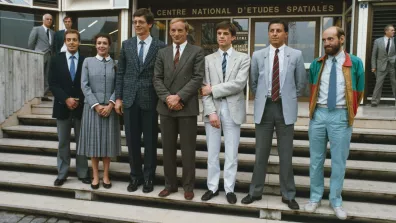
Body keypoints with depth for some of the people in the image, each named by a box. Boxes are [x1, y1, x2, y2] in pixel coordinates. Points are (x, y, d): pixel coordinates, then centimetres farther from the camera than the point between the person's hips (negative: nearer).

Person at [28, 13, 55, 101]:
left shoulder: (52, 32, 17)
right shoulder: (36, 29, 4)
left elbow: (53, 45, 14)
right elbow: (30, 43, 2)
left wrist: (52, 54, 3)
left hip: (49, 56, 5)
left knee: (47, 77, 4)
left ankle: (43, 95, 8)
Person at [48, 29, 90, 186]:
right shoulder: (56, 60, 4)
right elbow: (52, 83, -2)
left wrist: (79, 101, -10)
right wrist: (66, 99, -14)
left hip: (81, 107, 0)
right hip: (62, 107, 1)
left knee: (81, 142, 7)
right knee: (63, 143, 9)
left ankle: (82, 173, 17)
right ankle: (62, 174, 19)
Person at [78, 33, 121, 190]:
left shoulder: (115, 64, 5)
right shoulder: (88, 61, 5)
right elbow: (84, 85, -2)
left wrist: (111, 104, -13)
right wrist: (96, 105, -10)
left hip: (110, 107, 0)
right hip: (92, 107, 0)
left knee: (107, 140, 5)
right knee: (93, 140, 4)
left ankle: (106, 176, 17)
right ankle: (95, 176, 15)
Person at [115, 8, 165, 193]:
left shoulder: (160, 46, -1)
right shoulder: (126, 45, 8)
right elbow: (120, 73, 8)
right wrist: (118, 97, 3)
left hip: (150, 100, -2)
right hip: (130, 99, 3)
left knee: (150, 141, 6)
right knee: (132, 140, 9)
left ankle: (148, 177, 20)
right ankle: (135, 176, 24)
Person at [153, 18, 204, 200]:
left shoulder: (197, 52, 2)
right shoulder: (162, 53, 13)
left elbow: (198, 78, -8)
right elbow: (157, 79, 6)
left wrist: (179, 97, -15)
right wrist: (167, 98, -10)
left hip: (187, 107, -3)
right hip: (166, 107, 4)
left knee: (188, 149, 3)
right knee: (168, 148, 10)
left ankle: (188, 186, 16)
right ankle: (170, 184, 23)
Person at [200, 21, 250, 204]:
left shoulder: (243, 58, 3)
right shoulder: (208, 59, 8)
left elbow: (239, 84, -12)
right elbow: (205, 88, 1)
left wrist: (213, 89, -12)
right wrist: (211, 111, -10)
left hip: (232, 109, -2)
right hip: (213, 108, 2)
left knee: (231, 153, 6)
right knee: (212, 152, 9)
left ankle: (229, 189, 19)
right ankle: (213, 187, 22)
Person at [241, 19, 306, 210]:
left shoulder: (296, 55, 0)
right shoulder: (258, 55, 4)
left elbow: (301, 83, 9)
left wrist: (290, 99, 9)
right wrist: (261, 98, 10)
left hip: (285, 109, -1)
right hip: (264, 108, 1)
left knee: (286, 154, 7)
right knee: (261, 153, 9)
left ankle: (288, 195, 21)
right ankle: (255, 191, 23)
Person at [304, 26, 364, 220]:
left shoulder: (355, 63, -2)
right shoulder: (316, 64, 4)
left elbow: (358, 92, 8)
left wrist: (350, 113, 13)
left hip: (341, 116, -2)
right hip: (318, 114, 2)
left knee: (339, 161, 8)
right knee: (316, 159, 11)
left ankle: (336, 200, 25)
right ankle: (315, 197, 26)